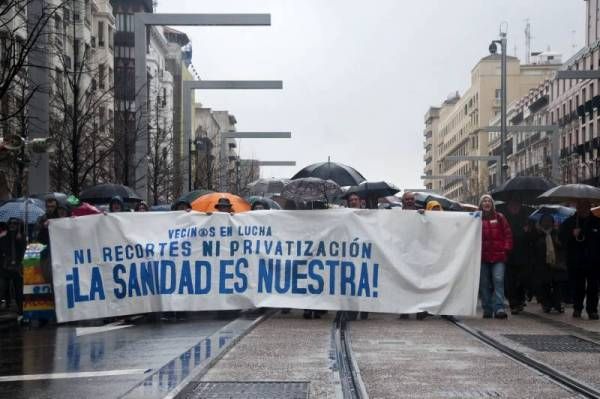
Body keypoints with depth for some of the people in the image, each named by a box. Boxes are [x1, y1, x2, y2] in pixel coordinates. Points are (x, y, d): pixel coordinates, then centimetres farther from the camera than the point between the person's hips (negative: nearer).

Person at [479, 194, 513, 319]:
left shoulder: (499, 217, 8)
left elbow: (507, 234, 7)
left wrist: (506, 248, 0)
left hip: (498, 256, -1)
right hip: (482, 256, 1)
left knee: (498, 280, -13)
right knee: (484, 284, 4)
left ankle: (499, 308, -17)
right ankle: (487, 310, 11)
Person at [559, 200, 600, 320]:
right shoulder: (569, 222, 7)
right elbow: (561, 238, 2)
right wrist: (572, 234, -15)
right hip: (575, 261, 0)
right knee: (577, 287, 3)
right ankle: (577, 308, 15)